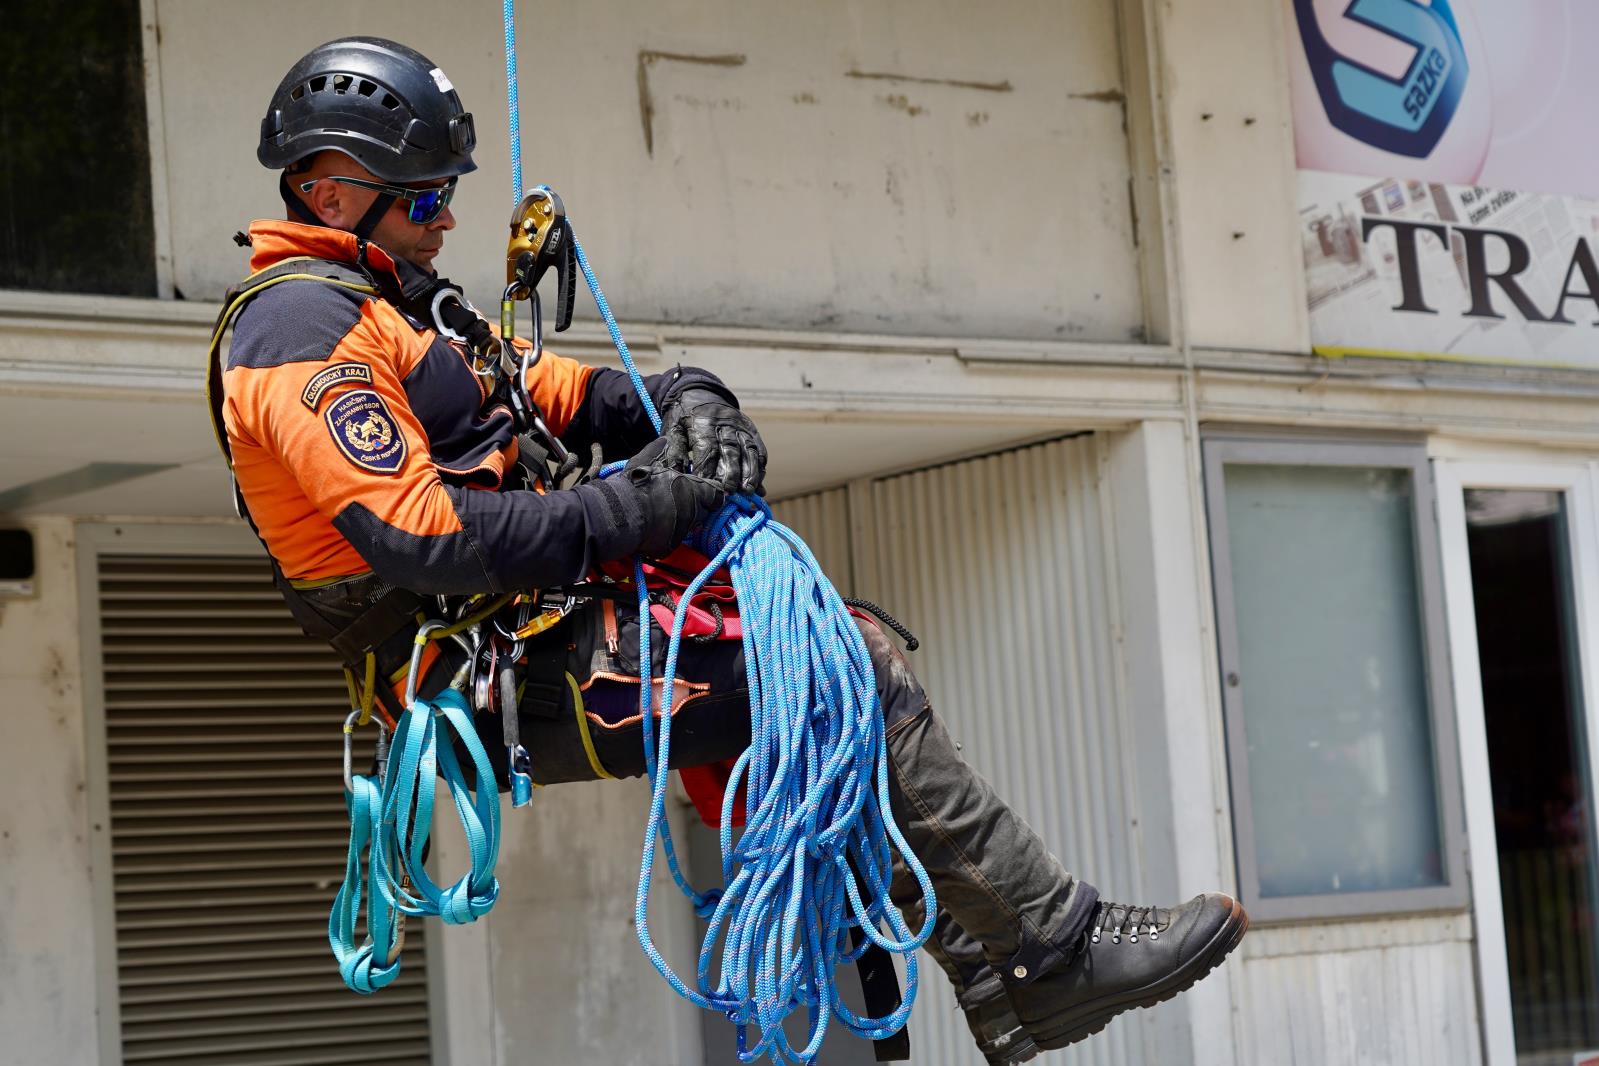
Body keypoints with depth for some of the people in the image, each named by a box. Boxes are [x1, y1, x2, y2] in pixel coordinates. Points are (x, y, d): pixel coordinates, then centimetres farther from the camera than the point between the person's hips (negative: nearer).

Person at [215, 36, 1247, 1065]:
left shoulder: (394, 307, 20)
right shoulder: (304, 330, -13)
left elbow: (553, 390, 17)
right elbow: (418, 538, -24)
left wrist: (687, 399, -5)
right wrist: (639, 510, -20)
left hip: (533, 626, 10)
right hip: (508, 681, -10)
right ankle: (1057, 954, -5)